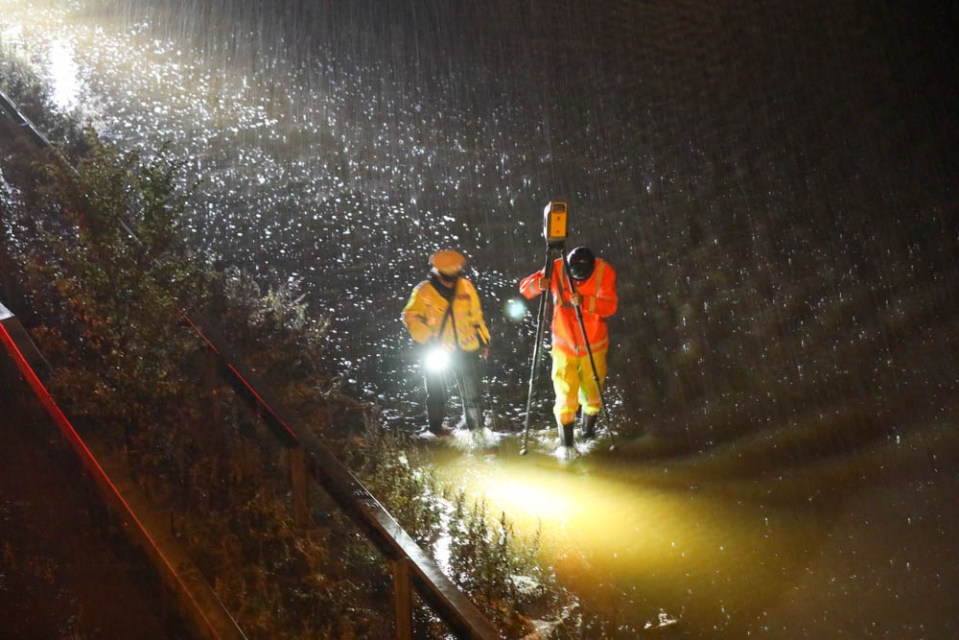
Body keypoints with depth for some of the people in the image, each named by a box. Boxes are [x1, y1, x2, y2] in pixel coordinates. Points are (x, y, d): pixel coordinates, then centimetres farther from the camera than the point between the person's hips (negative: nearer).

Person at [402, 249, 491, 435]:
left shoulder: (466, 287, 0)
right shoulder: (423, 291, -8)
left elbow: (476, 315, 11)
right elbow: (410, 317, -2)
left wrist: (484, 341, 11)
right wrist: (426, 338, -16)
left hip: (466, 350, 2)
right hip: (436, 350, -2)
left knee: (473, 394, 6)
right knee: (436, 393, 8)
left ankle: (477, 430, 17)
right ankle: (436, 429, 23)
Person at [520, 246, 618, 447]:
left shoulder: (604, 271, -16)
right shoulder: (557, 268, -14)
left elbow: (610, 305, -27)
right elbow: (524, 288, -15)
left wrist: (584, 302, -45)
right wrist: (539, 285, -38)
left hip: (593, 346, 1)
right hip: (564, 346, -1)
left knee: (592, 394, 14)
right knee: (566, 397, -5)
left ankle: (589, 431, 44)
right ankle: (566, 442, 14)